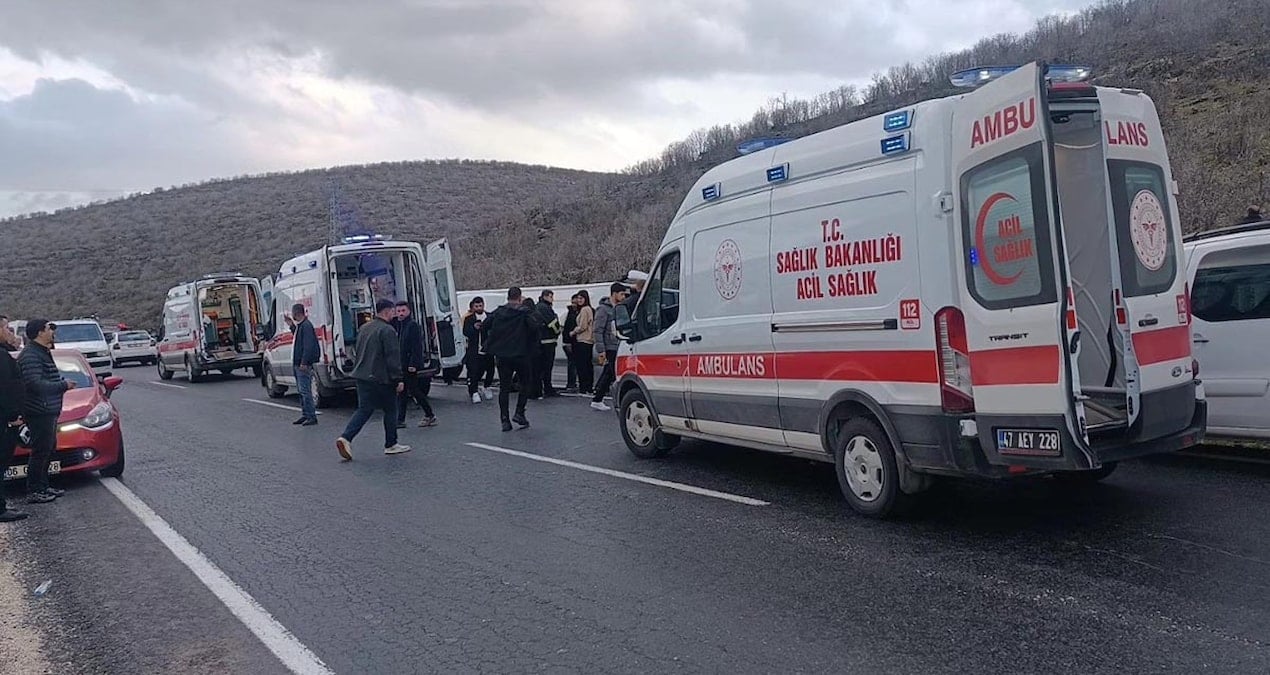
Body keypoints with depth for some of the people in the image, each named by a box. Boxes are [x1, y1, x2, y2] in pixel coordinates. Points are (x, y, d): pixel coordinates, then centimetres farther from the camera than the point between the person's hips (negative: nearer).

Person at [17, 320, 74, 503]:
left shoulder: (43, 353, 18)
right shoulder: (31, 356, -16)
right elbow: (34, 384, -26)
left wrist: (63, 384, 7)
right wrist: (63, 385, -20)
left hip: (48, 411, 11)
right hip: (39, 412, -11)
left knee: (48, 449, 17)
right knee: (40, 451, -6)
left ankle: (43, 486, 27)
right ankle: (34, 492, 0)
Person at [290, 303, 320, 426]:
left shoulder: (306, 325, -16)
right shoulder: (299, 325, 16)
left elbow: (308, 345, -23)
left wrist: (304, 362, -26)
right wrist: (292, 326, 23)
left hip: (303, 364, -11)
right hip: (298, 363, 11)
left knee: (305, 390, -11)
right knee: (302, 390, 14)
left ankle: (312, 416, -9)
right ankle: (305, 415, 21)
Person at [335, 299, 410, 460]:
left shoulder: (364, 328, 15)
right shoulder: (387, 330, -13)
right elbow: (393, 358, -17)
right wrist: (398, 379, -15)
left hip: (362, 376, 8)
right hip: (382, 378, -8)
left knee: (364, 410, 10)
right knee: (390, 410, 7)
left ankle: (346, 438, -7)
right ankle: (391, 445, 14)